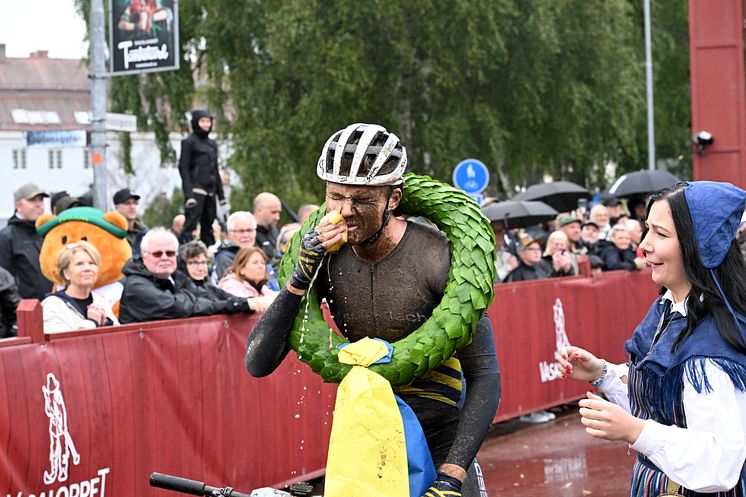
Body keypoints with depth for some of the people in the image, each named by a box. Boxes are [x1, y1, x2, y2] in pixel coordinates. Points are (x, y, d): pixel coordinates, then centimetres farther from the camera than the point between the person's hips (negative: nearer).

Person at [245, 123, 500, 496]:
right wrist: (300, 279, -22)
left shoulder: (437, 258, -19)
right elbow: (258, 364, -10)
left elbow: (484, 374, -18)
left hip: (439, 440, -3)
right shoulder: (325, 258, -9)